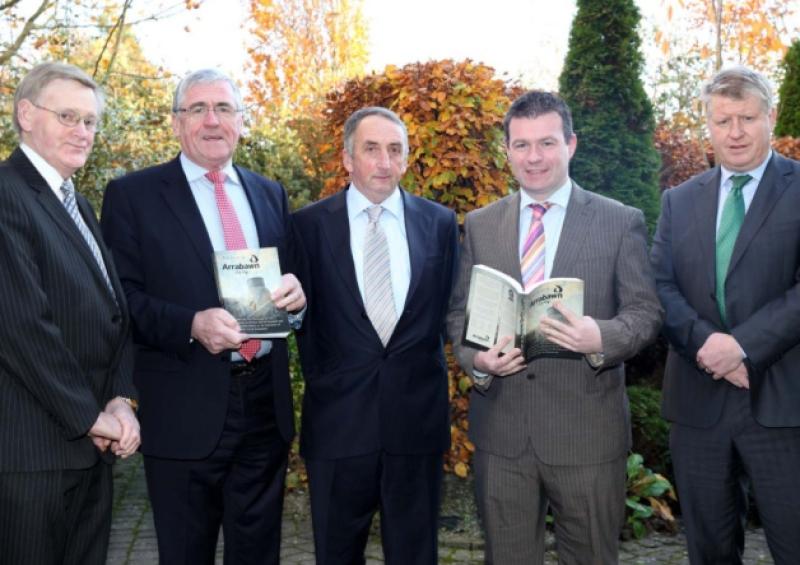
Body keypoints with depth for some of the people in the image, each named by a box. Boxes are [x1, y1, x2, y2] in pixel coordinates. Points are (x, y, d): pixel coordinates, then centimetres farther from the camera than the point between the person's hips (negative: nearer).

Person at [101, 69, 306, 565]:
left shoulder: (271, 194, 12)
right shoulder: (132, 194, -2)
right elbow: (121, 298, -7)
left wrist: (296, 294, -9)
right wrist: (192, 324, -23)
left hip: (266, 401, 4)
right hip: (186, 409, -3)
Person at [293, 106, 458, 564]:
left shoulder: (440, 222, 4)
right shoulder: (310, 224, -1)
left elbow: (448, 306, 10)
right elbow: (303, 314, 3)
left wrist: (421, 369, 4)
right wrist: (321, 382, 2)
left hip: (417, 412, 1)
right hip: (338, 415, -1)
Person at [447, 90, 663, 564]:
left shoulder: (621, 222, -1)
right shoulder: (479, 225, 7)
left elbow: (646, 311, -3)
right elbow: (459, 312, 8)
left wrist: (603, 337, -24)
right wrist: (475, 359, -13)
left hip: (588, 432, -2)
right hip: (500, 430, 2)